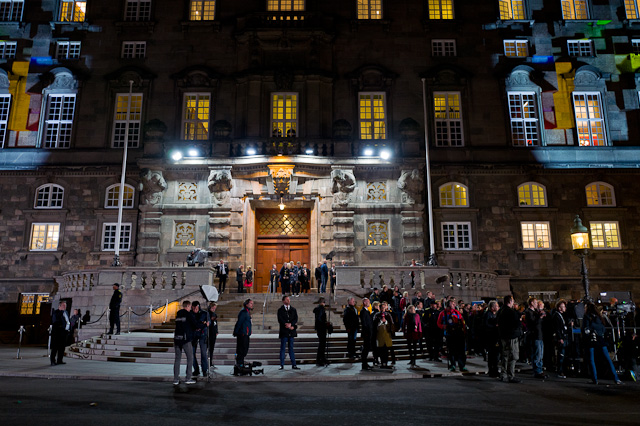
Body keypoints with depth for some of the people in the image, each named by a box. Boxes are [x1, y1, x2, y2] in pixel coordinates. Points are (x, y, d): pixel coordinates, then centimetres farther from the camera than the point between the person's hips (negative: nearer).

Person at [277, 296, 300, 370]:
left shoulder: (293, 310, 12)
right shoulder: (280, 310, 2)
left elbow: (296, 319, 2)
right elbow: (280, 320, -8)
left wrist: (290, 324, -16)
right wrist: (289, 326, -14)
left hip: (291, 332, 3)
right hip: (283, 331, -3)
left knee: (291, 348, 7)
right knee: (283, 348, 0)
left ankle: (293, 365, 8)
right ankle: (282, 365, 5)